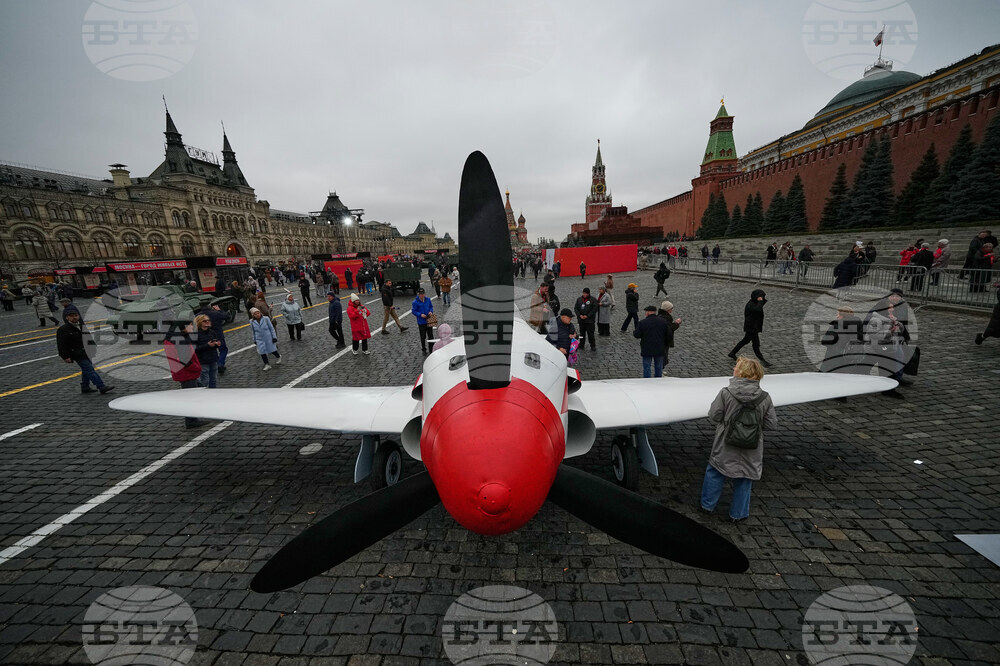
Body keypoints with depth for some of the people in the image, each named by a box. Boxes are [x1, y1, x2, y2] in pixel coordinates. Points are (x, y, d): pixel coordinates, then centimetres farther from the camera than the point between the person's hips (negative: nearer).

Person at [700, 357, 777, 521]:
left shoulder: (726, 393, -19)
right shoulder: (765, 398, -10)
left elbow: (713, 416, -12)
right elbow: (771, 424, -4)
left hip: (725, 448, -2)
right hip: (750, 452, 2)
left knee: (714, 473, 18)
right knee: (744, 480, 19)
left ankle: (707, 504, 31)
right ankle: (738, 513, 33)